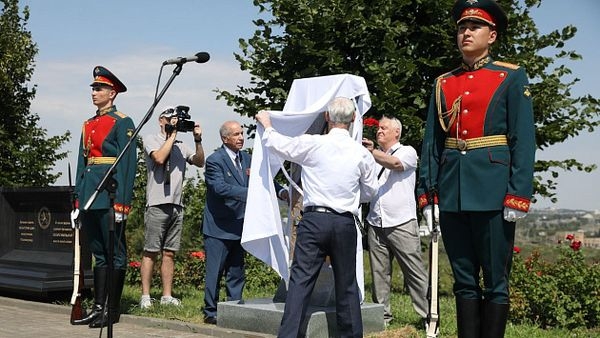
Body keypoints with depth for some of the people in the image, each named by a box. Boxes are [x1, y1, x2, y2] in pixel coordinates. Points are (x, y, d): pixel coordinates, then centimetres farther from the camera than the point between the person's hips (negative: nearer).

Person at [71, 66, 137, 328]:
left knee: (115, 252, -1)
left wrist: (122, 202, -17)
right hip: (89, 194, 8)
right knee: (99, 253, 11)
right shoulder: (88, 125, 18)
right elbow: (82, 162, 19)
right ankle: (98, 307, 17)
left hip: (110, 194, -8)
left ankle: (113, 310, 5)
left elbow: (128, 164, -10)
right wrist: (78, 199, 14)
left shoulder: (122, 123, -4)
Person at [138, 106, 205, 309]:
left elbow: (200, 162, 12)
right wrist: (172, 135, -6)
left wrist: (198, 140, 1)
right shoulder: (151, 139, 4)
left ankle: (167, 296, 10)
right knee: (151, 252, -3)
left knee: (170, 253, 7)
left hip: (177, 205, 5)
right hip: (157, 204, -5)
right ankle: (145, 296, 0)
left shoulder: (181, 146, 19)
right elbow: (159, 158, -14)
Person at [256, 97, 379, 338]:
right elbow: (370, 192, 14)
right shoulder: (362, 153, 2)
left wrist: (267, 125, 30)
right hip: (345, 223, 2)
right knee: (346, 284, 12)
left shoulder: (312, 144, -4)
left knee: (300, 280, -3)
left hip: (314, 220, -2)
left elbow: (278, 144, 10)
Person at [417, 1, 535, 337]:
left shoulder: (512, 77, 3)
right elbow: (431, 143, 13)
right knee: (464, 282, 10)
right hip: (452, 195, 4)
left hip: (493, 192, -4)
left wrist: (518, 196, -12)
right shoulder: (443, 83, 14)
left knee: (496, 283, 3)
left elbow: (524, 141, -4)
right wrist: (427, 193, 5)